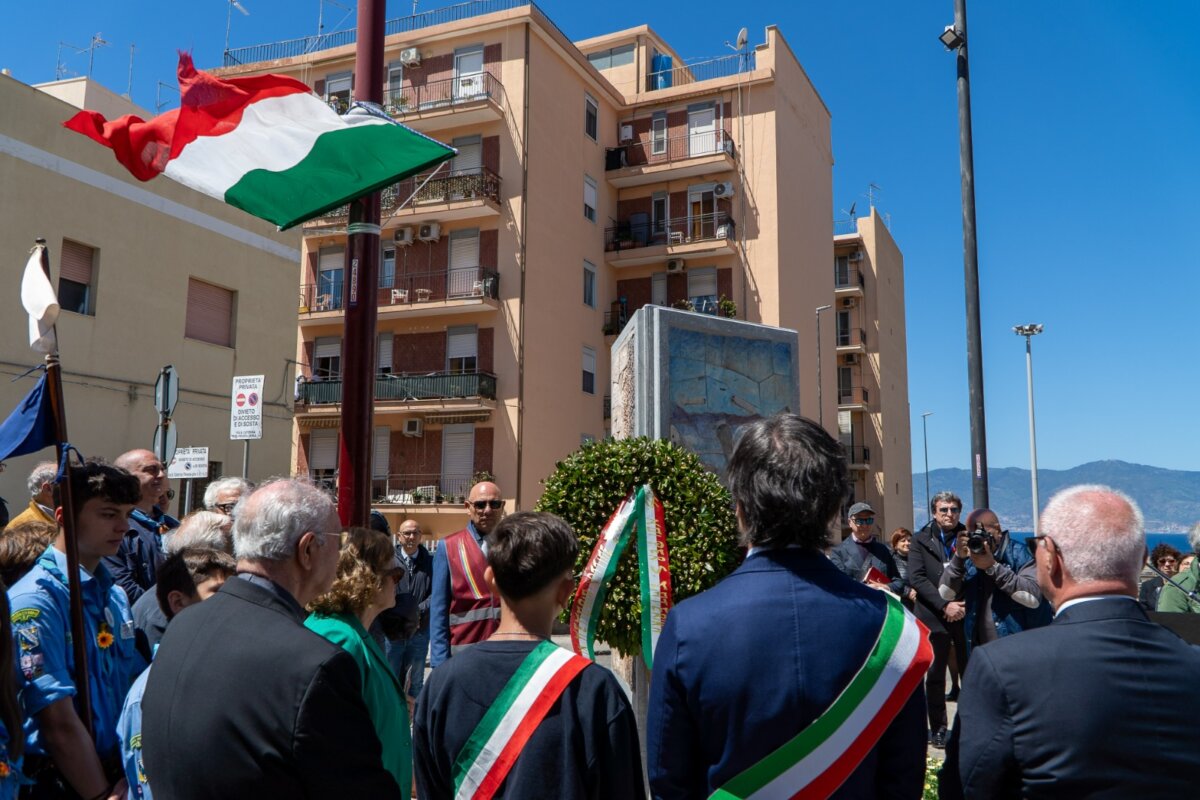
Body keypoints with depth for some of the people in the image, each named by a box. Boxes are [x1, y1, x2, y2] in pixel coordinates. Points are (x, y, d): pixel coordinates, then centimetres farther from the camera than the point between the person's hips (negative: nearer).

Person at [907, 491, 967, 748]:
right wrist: (945, 605, -13)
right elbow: (916, 577, -5)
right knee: (936, 674, 5)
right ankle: (938, 728, 14)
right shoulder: (922, 540, 5)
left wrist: (964, 605, -9)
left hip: (965, 614, 1)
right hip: (934, 617, -1)